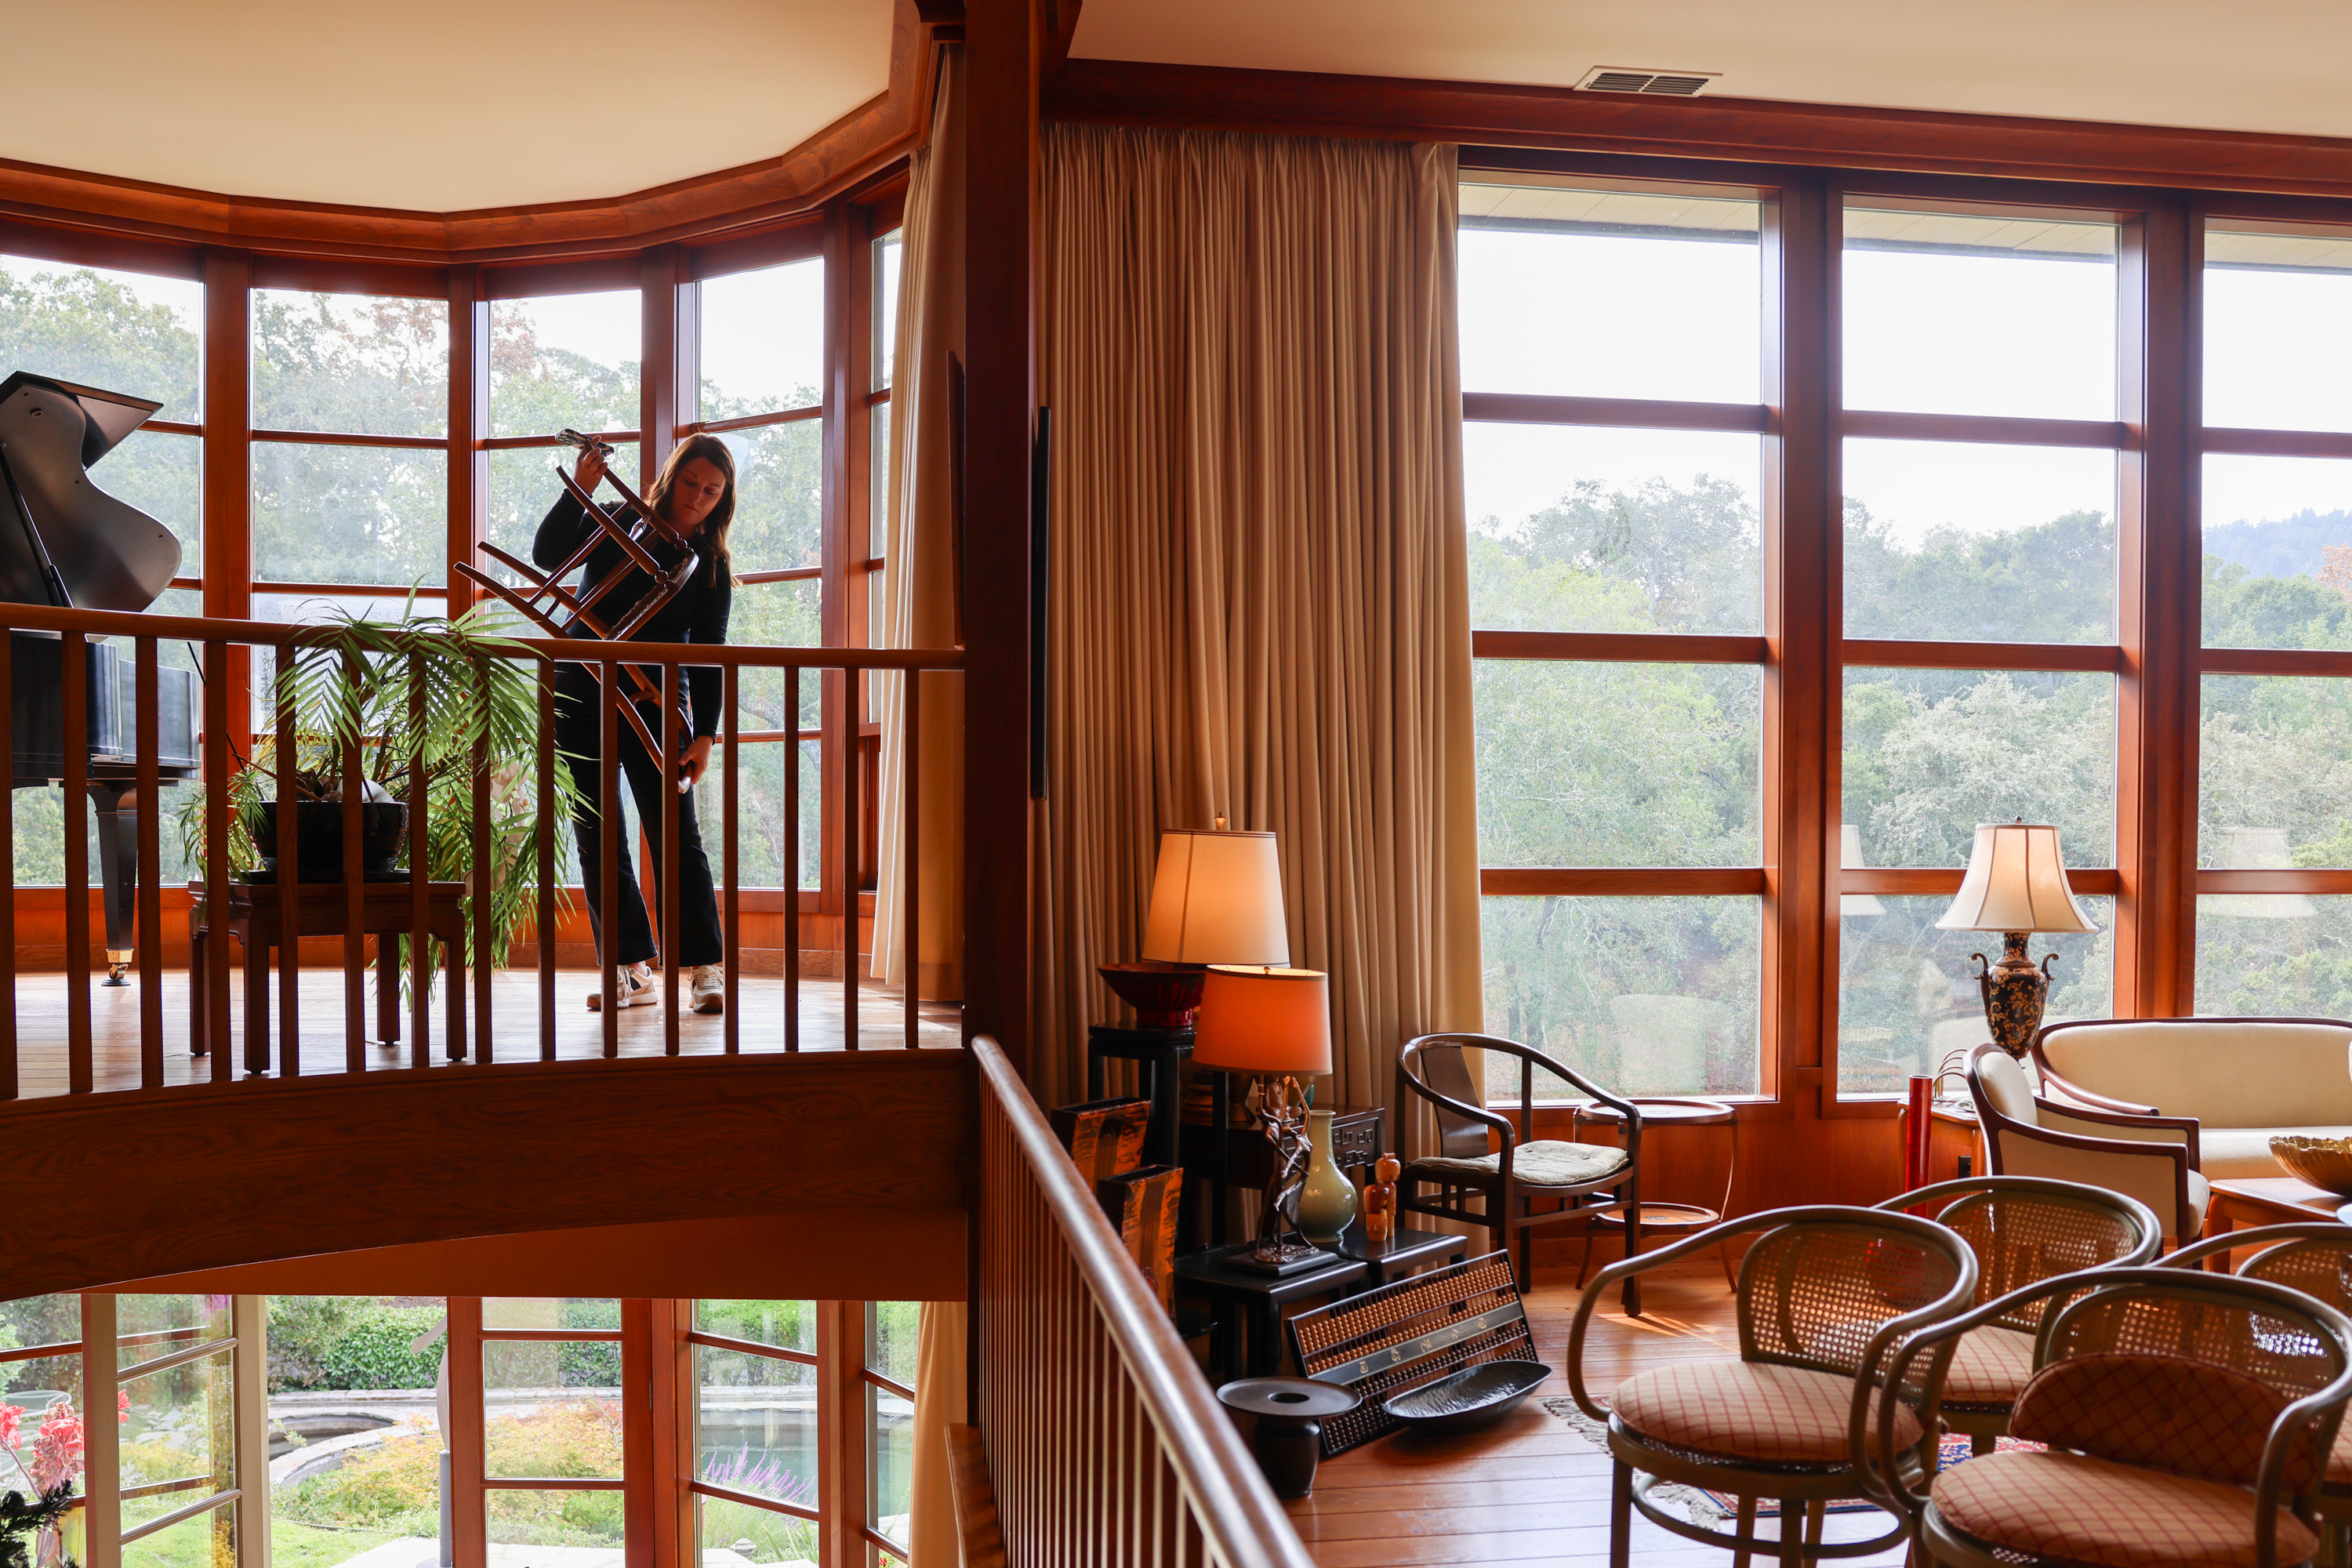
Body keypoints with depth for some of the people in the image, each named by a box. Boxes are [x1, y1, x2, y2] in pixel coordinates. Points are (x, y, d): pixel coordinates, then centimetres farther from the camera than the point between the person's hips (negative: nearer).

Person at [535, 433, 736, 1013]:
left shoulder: (711, 566, 3)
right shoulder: (615, 523, 5)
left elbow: (708, 655, -2)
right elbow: (547, 556, -9)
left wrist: (705, 733, -12)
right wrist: (578, 489, -19)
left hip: (657, 704, -1)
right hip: (582, 699, 1)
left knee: (676, 835, -8)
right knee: (596, 838, 1)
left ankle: (705, 967, -5)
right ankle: (632, 970, 6)